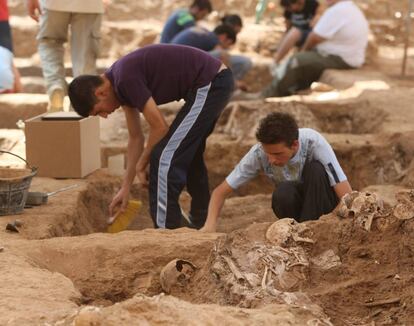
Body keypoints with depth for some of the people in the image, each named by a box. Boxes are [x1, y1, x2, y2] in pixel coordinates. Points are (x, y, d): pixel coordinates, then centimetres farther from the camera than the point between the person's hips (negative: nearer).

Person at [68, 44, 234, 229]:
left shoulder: (126, 79, -18)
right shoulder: (121, 82, 12)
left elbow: (160, 127, -14)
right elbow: (136, 137, 19)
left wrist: (141, 165, 2)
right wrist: (125, 188, 22)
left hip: (208, 84, -10)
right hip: (217, 81, 10)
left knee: (165, 158, -7)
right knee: (189, 155, 23)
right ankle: (200, 226, 33)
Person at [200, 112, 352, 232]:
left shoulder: (313, 143, -31)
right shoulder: (259, 153, -25)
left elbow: (346, 194, -34)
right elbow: (220, 191, -17)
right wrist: (210, 224, -35)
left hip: (323, 199, -1)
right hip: (294, 204, 1)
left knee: (316, 169, -33)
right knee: (282, 192, -35)